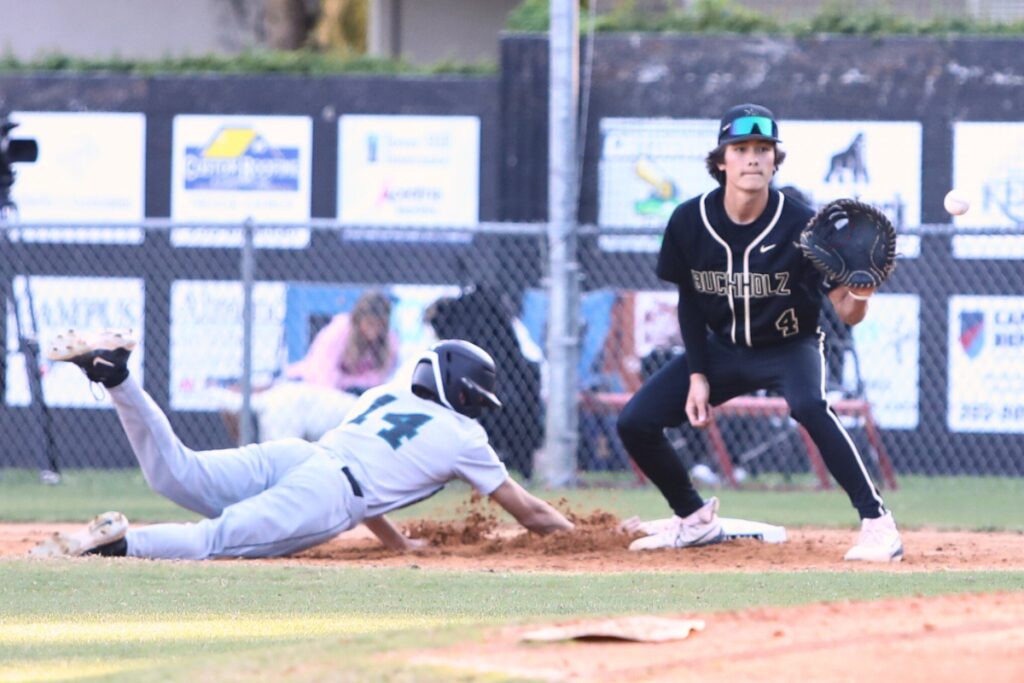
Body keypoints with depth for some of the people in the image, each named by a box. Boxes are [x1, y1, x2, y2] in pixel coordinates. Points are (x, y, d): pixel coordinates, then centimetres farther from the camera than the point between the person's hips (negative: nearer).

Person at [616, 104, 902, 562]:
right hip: (723, 348, 4)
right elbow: (688, 301, 1)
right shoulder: (689, 221, -15)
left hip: (790, 347, -4)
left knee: (809, 406, -36)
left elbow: (846, 313, -25)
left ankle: (878, 524, -32)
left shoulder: (799, 225, -24)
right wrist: (697, 376, -5)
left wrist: (857, 299, -49)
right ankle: (696, 521, 19)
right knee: (635, 423, -6)